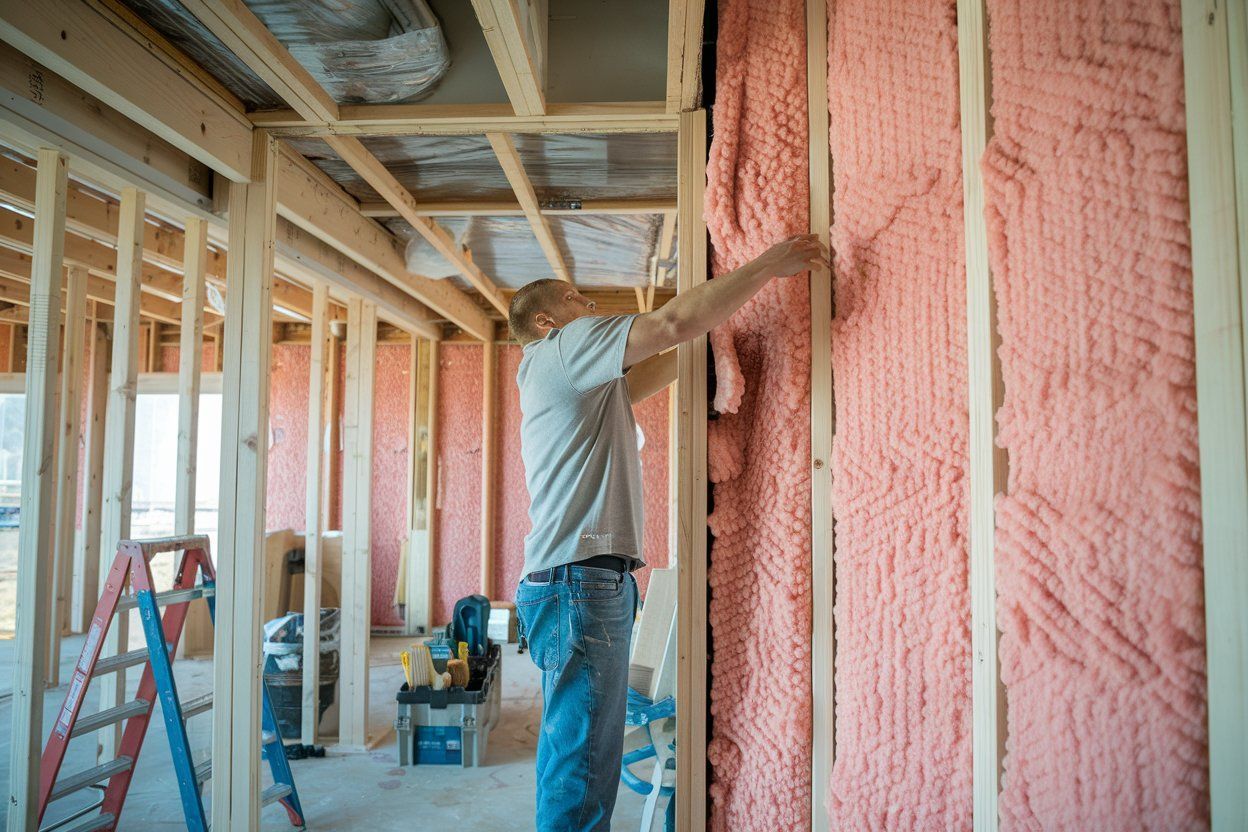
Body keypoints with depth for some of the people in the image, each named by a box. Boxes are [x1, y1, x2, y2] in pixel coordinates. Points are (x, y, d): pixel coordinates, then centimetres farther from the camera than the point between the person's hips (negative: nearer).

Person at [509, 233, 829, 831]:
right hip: (581, 579, -10)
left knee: (578, 751, 14)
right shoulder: (568, 345, -2)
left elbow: (665, 365, 27)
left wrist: (745, 291, 26)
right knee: (582, 760, -6)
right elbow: (673, 322, -14)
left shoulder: (581, 378, 26)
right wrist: (767, 265, -5)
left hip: (582, 579, 10)